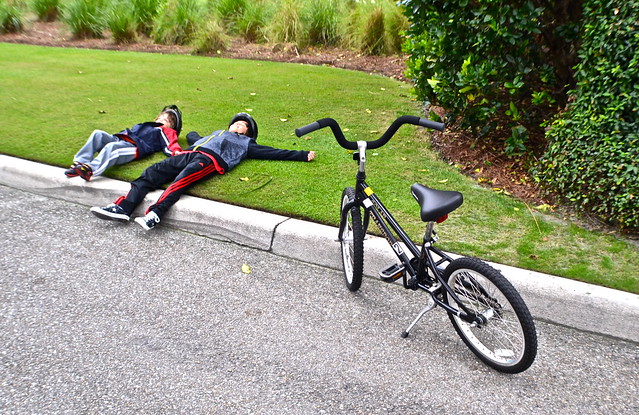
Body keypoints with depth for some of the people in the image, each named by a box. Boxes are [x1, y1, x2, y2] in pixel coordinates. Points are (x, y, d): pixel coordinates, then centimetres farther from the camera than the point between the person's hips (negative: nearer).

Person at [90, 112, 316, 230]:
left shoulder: (246, 144, 27)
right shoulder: (216, 133, 42)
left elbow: (272, 152, 19)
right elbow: (193, 137, 55)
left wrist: (303, 155, 15)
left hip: (210, 160, -5)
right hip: (189, 154, 6)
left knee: (182, 179, -34)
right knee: (152, 173, -14)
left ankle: (154, 215, -46)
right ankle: (123, 208, -23)